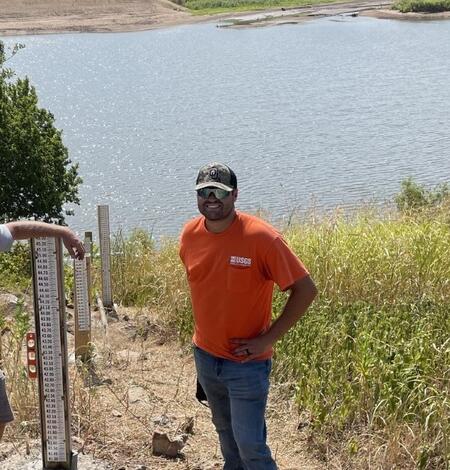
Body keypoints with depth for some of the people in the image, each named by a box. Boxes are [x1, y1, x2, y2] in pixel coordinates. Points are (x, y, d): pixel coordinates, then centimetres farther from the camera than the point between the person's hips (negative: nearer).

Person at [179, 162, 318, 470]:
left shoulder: (262, 237, -22)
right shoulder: (190, 235, -4)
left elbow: (305, 290, -18)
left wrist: (269, 338, -18)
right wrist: (206, 327, 13)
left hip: (247, 362, -5)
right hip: (205, 355, 6)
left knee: (250, 445, -3)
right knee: (225, 431, 23)